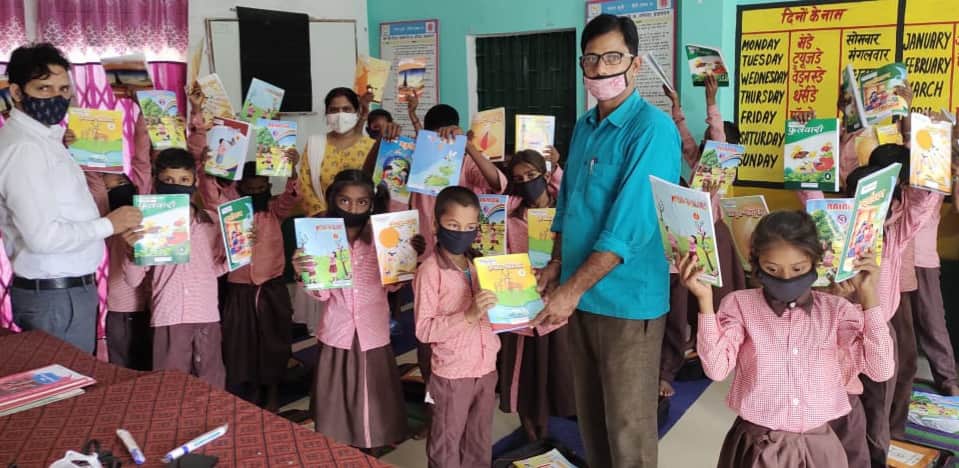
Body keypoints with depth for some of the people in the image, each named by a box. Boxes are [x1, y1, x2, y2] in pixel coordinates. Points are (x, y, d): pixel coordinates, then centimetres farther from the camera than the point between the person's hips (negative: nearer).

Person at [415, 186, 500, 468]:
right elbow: (423, 330, -20)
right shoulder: (430, 270, -15)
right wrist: (468, 315, -29)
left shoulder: (478, 265, 7)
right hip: (452, 374, -6)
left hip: (486, 369, 6)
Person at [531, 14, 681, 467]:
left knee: (627, 427, 6)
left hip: (627, 300, -7)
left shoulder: (652, 129, -16)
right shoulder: (583, 127, 9)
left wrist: (573, 288, -23)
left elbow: (632, 223, -23)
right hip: (581, 295, 7)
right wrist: (556, 264, 6)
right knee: (589, 414, 20)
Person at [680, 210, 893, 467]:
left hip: (817, 446, 2)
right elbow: (716, 368, -16)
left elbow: (881, 370, -9)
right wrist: (705, 301, -23)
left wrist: (869, 298, -14)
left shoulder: (836, 309, 0)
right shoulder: (740, 304, -5)